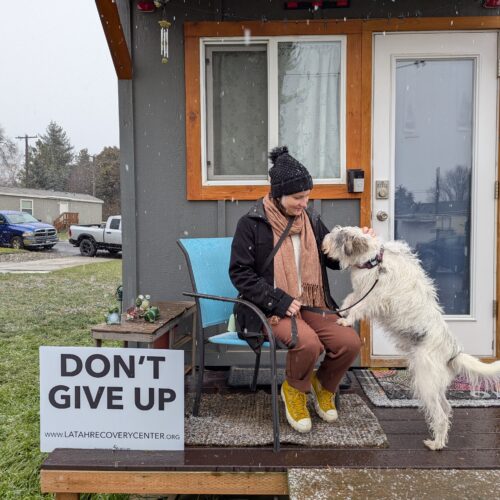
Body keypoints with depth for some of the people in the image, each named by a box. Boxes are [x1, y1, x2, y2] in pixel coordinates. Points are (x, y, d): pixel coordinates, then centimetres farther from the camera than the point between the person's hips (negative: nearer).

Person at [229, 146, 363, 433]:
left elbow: (335, 259, 14)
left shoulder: (311, 220, 8)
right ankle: (295, 389, 5)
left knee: (350, 342, -17)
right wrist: (280, 300, -16)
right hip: (273, 308, -5)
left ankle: (324, 385, 17)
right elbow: (240, 273, -9)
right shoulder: (252, 224, -7)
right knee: (308, 342, -32)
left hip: (311, 304, 5)